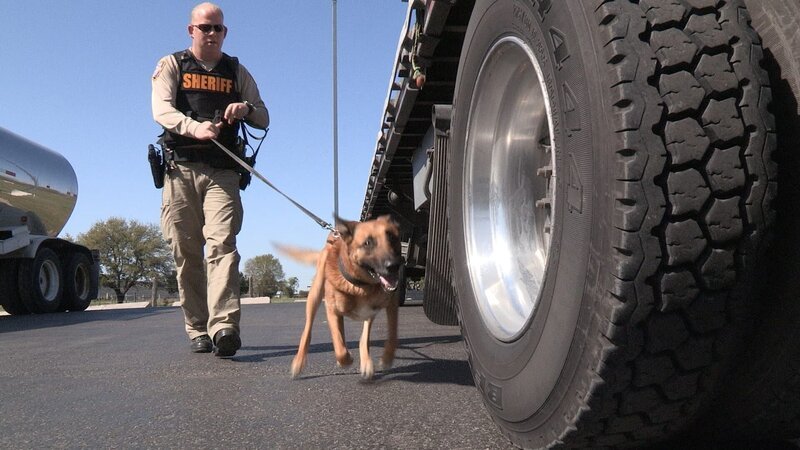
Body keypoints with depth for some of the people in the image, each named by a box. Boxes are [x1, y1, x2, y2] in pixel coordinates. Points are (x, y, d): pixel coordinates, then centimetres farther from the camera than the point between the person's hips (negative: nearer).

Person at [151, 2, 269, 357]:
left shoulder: (237, 72, 19)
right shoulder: (171, 65, 13)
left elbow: (264, 119, 15)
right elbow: (161, 109, -5)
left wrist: (246, 109, -9)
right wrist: (195, 127, -25)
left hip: (222, 172, 0)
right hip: (181, 170, 0)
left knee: (222, 243, -17)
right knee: (186, 252, 0)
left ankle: (224, 326, -26)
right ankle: (197, 330, 7)